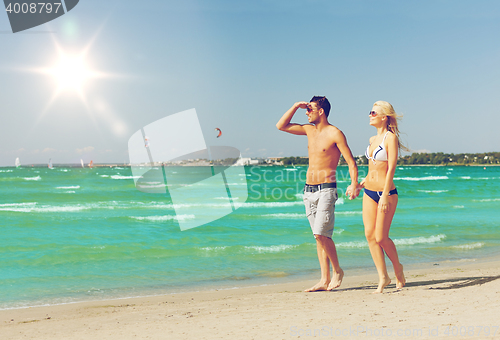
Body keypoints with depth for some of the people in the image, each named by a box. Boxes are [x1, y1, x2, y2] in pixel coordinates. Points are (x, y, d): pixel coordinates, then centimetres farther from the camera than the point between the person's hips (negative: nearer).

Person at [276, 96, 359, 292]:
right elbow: (281, 126, 18)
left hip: (326, 189, -7)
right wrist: (295, 107, 8)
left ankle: (337, 271, 6)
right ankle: (325, 280, 10)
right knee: (319, 236, 6)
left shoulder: (335, 134, -7)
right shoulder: (309, 130, 13)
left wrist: (354, 184, -24)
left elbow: (351, 162, -9)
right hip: (309, 190, 7)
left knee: (321, 234, -14)